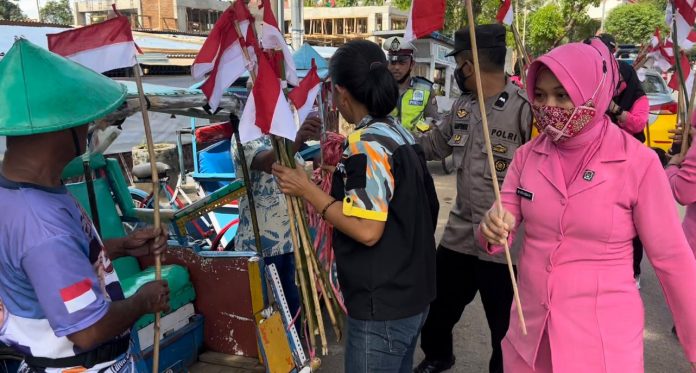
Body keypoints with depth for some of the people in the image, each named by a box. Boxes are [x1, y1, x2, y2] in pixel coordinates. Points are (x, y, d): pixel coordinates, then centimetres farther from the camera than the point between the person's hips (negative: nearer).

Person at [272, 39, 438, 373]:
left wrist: (308, 190, -18)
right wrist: (345, 167, 17)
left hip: (382, 308, -9)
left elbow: (367, 230, -26)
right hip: (410, 295, 9)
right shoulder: (400, 134, 7)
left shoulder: (367, 144, -21)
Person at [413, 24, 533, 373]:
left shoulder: (525, 107, -19)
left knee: (506, 326, 11)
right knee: (438, 306, 25)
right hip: (460, 233, 8)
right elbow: (433, 143, 19)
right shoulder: (462, 105, 8)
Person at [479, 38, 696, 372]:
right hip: (529, 330, 4)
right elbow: (499, 232, 1)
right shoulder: (526, 156, -2)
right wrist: (493, 227, -22)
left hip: (604, 340, -3)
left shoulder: (638, 162, -13)